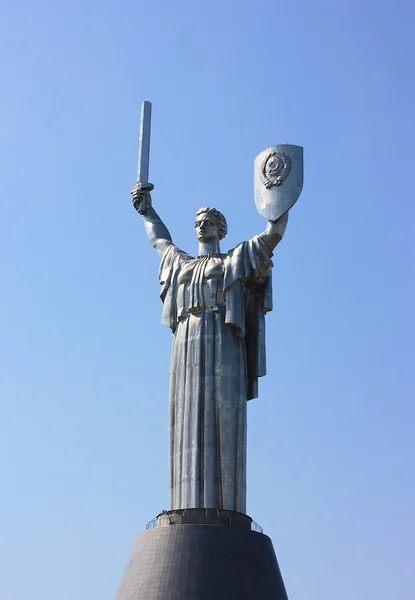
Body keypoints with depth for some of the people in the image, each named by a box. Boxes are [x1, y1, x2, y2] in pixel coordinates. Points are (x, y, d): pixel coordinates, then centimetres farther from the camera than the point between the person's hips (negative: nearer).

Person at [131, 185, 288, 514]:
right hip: (187, 348, 4)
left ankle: (223, 511, -16)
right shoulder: (181, 263, 31)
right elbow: (160, 240, 50)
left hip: (223, 345, -4)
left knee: (223, 424, -12)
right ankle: (190, 512, -10)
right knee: (188, 429, -6)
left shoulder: (237, 259, 19)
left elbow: (275, 230, 17)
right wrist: (146, 209, 57)